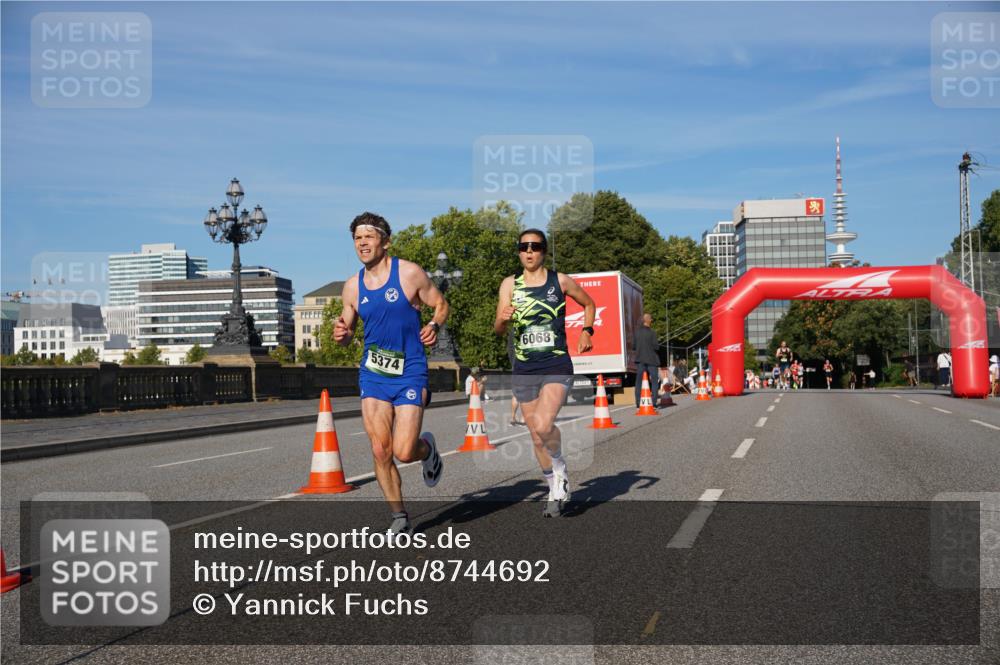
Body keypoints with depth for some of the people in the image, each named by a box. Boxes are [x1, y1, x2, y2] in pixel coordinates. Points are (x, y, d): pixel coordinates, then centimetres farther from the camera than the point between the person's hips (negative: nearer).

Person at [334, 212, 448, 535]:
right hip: (372, 375, 4)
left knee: (404, 453, -10)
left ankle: (428, 447, 27)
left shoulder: (410, 273, -5)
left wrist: (434, 325, -15)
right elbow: (347, 331, 16)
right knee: (380, 451, -1)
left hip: (409, 373, -3)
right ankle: (399, 517, 17)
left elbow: (441, 305, 5)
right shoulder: (352, 287, 6)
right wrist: (341, 335, -7)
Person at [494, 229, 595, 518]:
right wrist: (503, 319, -23)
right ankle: (555, 491, 29)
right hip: (524, 371, 3)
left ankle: (561, 469, 5)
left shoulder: (561, 281, 0)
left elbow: (589, 304, 18)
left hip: (557, 367, -3)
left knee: (543, 425, -24)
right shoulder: (510, 284, 4)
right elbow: (498, 330, 0)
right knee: (536, 437, 9)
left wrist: (587, 330, 0)